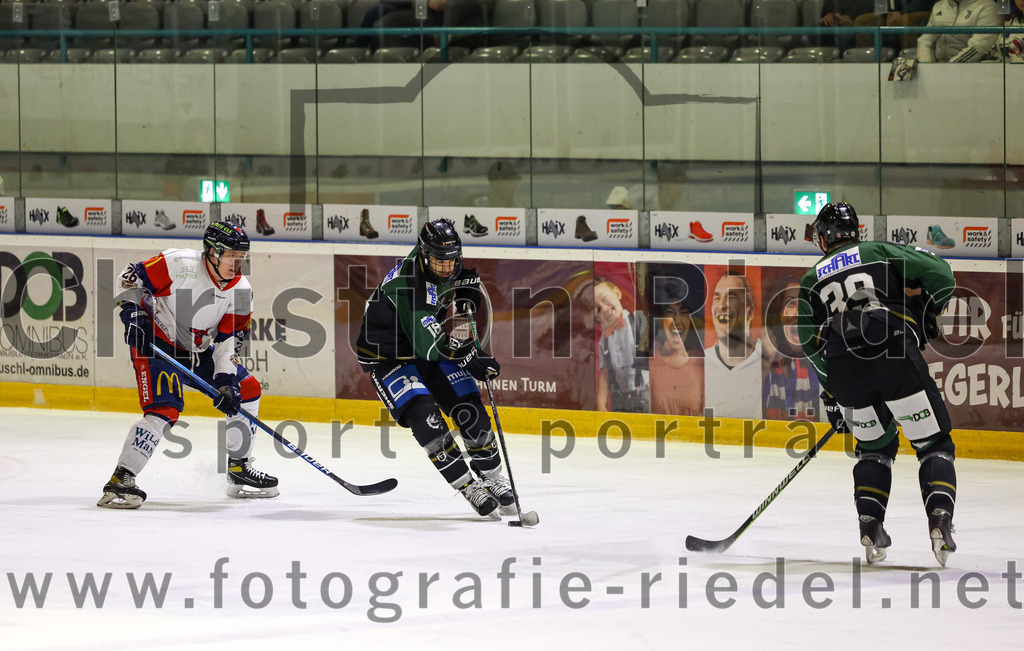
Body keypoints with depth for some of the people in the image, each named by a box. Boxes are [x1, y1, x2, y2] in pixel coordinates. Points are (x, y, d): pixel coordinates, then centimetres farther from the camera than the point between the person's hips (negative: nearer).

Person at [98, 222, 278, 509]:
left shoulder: (240, 290, -4)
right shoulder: (180, 264, -21)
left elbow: (229, 340, -5)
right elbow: (132, 278, -13)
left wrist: (225, 381, -16)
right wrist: (132, 311, -23)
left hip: (198, 351, 7)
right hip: (156, 344, -7)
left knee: (247, 389, 8)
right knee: (165, 409, -26)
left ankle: (239, 469, 22)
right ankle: (120, 481, -27)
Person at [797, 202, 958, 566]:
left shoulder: (811, 281, 22)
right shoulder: (881, 252, 15)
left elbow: (812, 344, 20)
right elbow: (939, 273, 5)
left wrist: (831, 393, 28)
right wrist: (925, 315, 20)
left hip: (845, 371, 3)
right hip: (896, 358, -3)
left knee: (875, 446, 24)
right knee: (933, 444, 4)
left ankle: (870, 524, 9)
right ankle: (940, 519, -16)